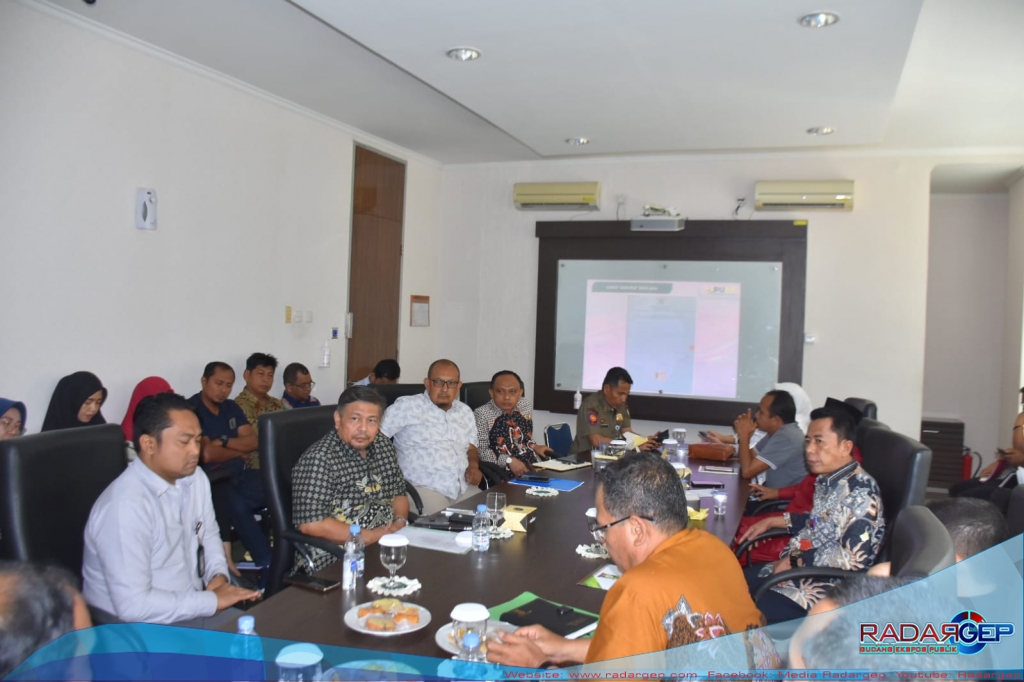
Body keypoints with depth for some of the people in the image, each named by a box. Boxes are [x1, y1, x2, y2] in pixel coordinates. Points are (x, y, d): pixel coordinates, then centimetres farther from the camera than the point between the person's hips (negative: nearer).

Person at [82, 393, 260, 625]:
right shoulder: (126, 505, -26)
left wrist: (218, 574, -2)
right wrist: (212, 601, -20)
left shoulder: (194, 478, 1)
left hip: (190, 610, 8)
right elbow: (133, 604, -28)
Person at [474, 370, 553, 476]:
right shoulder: (481, 414, -9)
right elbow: (481, 451, -12)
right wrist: (509, 461, -21)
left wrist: (535, 447, 6)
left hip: (532, 467, 7)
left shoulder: (526, 406, 10)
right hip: (502, 475, -7)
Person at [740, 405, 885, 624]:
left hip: (826, 586, -9)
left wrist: (796, 560, -20)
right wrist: (772, 521, 16)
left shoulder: (860, 492, -22)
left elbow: (855, 558, -27)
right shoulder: (828, 480, 5)